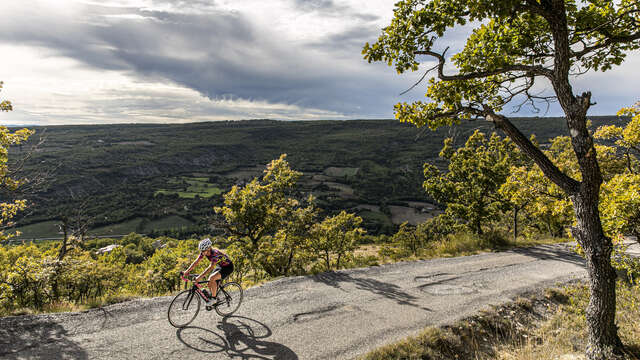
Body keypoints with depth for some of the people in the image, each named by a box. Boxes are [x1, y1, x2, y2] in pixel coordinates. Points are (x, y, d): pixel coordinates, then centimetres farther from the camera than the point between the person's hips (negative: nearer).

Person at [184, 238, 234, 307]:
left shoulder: (215, 253, -34)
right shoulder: (204, 252, -13)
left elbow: (211, 267, -41)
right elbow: (196, 262, -11)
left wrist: (200, 277, -47)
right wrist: (187, 271, -21)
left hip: (228, 267, -8)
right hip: (219, 266, 8)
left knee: (212, 278, -27)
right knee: (209, 283, -4)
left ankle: (213, 299, -12)